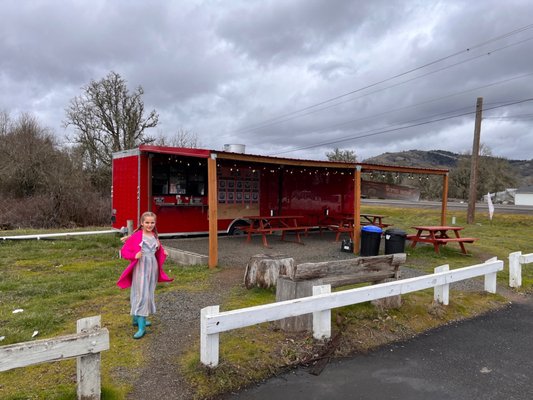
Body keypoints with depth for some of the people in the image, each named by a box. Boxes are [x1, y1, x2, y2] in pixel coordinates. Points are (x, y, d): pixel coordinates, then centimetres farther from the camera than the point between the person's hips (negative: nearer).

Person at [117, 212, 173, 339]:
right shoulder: (136, 236, -11)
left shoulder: (155, 236, 7)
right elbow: (124, 251, -9)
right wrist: (135, 255, -25)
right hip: (141, 268, -7)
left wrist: (163, 253, 0)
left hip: (153, 267, 7)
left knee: (148, 294, 15)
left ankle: (137, 318, 32)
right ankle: (141, 327, -8)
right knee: (142, 295, -10)